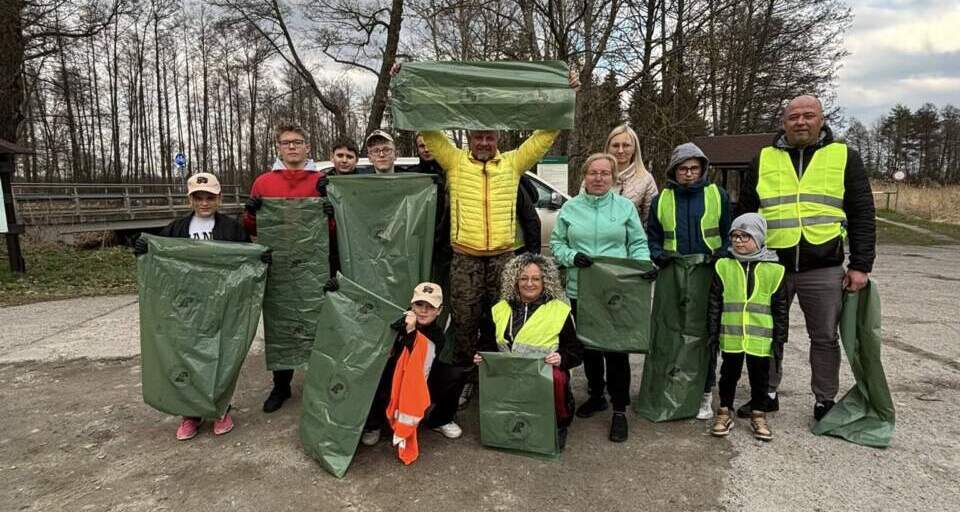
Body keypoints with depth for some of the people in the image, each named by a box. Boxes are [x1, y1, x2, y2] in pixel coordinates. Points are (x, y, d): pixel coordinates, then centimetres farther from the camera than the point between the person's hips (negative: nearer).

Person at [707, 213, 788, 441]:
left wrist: (780, 338, 1)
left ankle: (758, 415, 28)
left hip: (761, 337, 0)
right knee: (729, 374, 11)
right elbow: (714, 303, 3)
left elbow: (780, 308, 2)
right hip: (731, 335, 0)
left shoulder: (773, 270, -1)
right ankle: (725, 412, 26)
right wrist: (713, 332, 0)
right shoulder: (723, 266, 0)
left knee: (759, 376, 12)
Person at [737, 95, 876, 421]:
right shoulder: (763, 160, 6)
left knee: (825, 338, 10)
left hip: (823, 269, -1)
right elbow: (746, 215, 9)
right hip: (771, 266, 1)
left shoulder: (844, 157, 4)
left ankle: (825, 400, 26)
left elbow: (862, 215, 2)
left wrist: (860, 265, -5)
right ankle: (767, 394, 26)